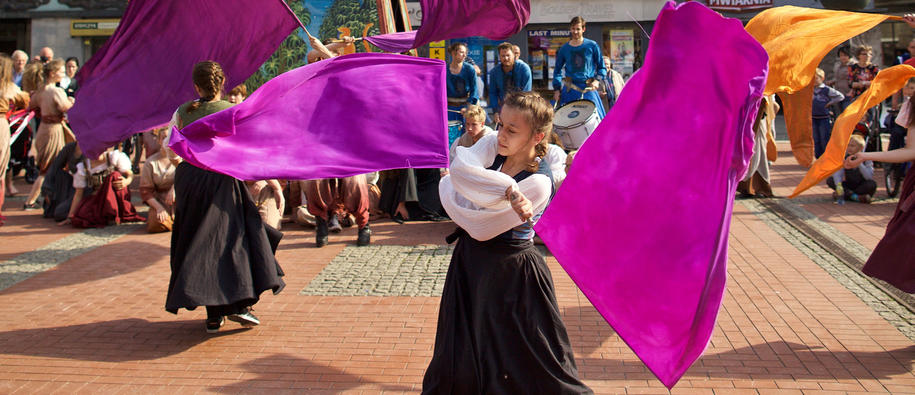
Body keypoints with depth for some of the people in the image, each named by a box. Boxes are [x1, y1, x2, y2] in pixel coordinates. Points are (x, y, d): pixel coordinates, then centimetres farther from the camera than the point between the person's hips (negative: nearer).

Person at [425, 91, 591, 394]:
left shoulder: (538, 184, -23)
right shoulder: (492, 146, -5)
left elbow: (480, 227, -24)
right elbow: (459, 168, -25)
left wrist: (447, 190, -10)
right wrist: (508, 190, -35)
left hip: (509, 270, -6)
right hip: (470, 259, 6)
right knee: (460, 352, 21)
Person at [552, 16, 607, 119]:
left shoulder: (592, 46, 3)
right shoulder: (564, 49, 8)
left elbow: (602, 67, 7)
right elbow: (557, 70, 16)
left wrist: (597, 80, -11)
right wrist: (556, 89, 5)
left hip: (588, 88, -2)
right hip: (570, 89, 2)